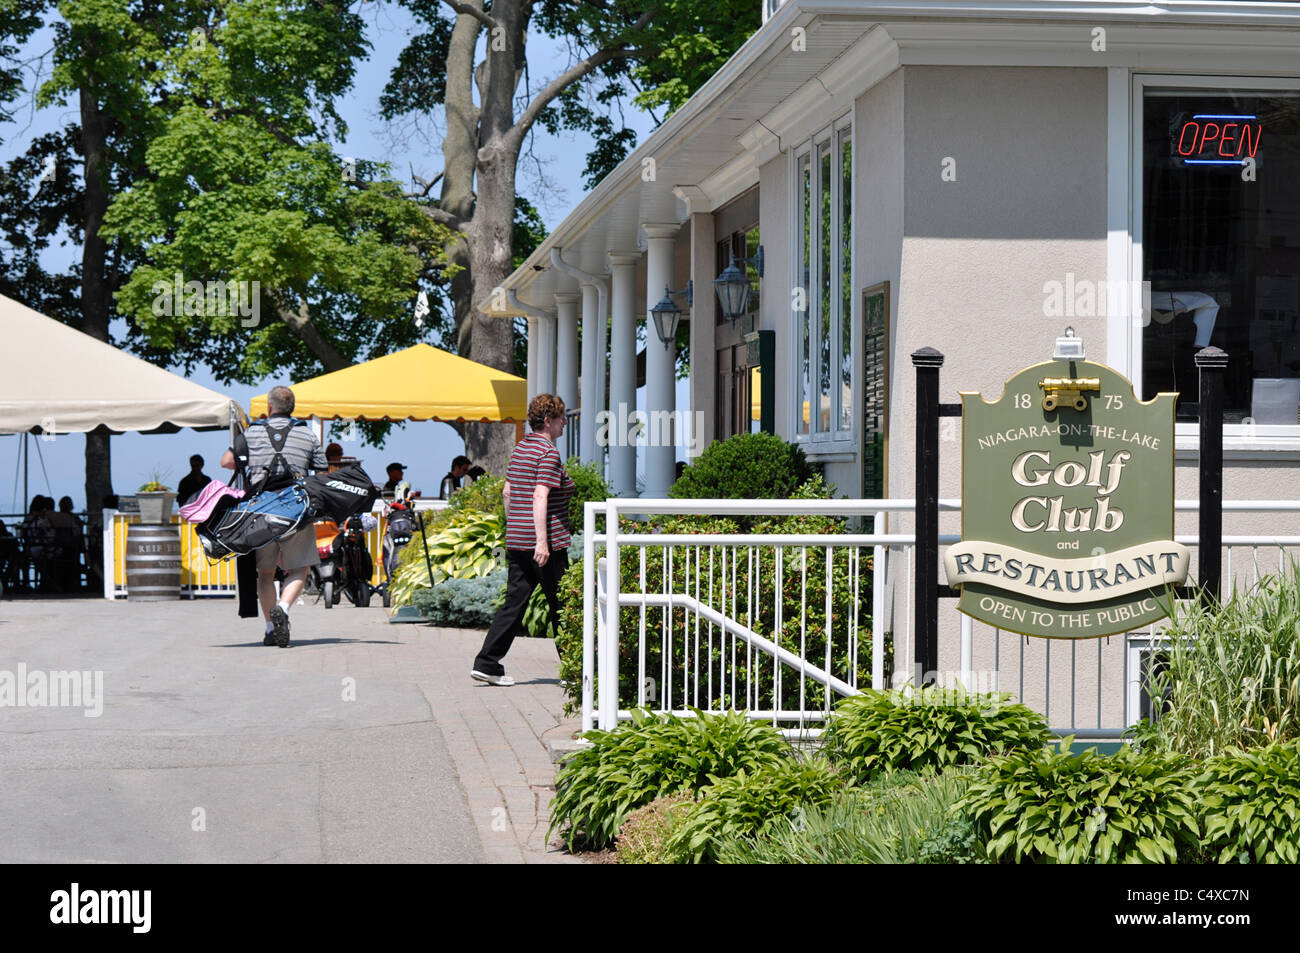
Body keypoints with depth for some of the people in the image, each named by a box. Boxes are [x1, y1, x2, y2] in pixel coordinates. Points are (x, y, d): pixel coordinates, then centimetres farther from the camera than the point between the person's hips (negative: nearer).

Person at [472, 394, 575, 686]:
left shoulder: (519, 449, 14)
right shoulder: (549, 453, -12)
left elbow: (507, 492, 21)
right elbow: (540, 497, -21)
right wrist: (542, 541, -25)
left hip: (516, 540, 8)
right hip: (548, 542, -8)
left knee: (514, 602, 6)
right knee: (559, 605, 4)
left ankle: (487, 663, -1)